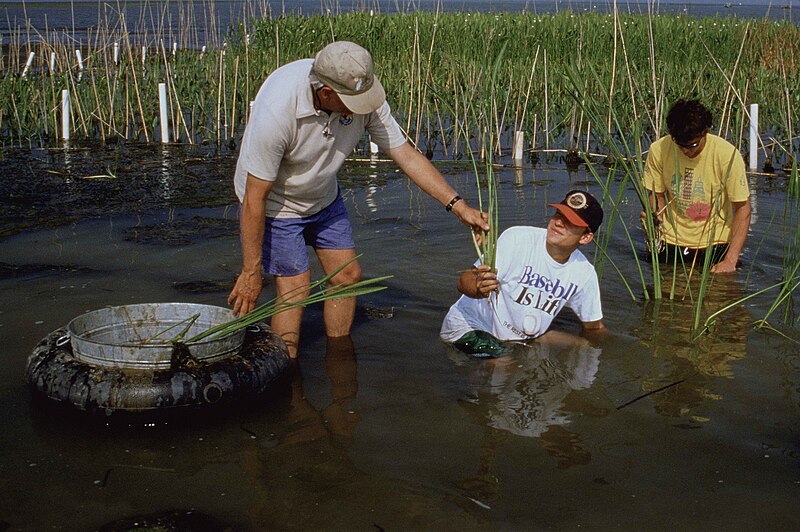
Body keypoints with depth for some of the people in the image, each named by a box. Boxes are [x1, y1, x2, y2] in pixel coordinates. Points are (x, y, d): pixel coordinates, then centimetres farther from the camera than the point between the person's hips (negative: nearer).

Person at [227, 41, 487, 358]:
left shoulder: (363, 95, -23)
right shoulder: (276, 110, -38)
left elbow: (406, 155, -13)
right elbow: (254, 198, -30)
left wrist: (457, 205, -20)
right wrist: (251, 273, -24)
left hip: (324, 196, 6)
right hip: (274, 201, -6)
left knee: (348, 275, 7)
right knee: (295, 288, -10)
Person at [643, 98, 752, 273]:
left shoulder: (727, 154, -16)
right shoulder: (658, 150, -9)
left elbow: (742, 208, -12)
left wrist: (730, 261, -19)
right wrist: (655, 215, -19)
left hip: (715, 244, -2)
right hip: (672, 242, 2)